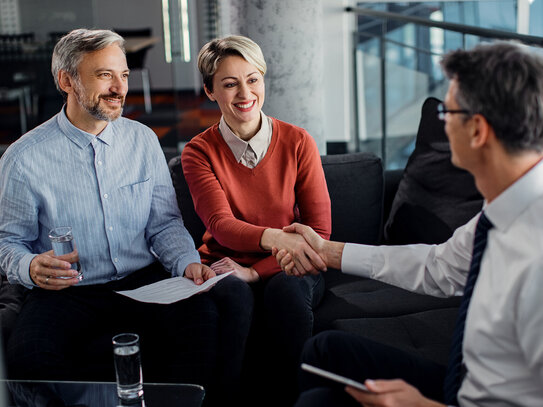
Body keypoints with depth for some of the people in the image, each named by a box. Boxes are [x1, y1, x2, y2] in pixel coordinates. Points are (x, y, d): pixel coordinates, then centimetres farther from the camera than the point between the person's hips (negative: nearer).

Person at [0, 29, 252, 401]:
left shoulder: (143, 140, 7)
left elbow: (164, 223, 9)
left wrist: (188, 262, -11)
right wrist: (31, 268, -19)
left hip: (144, 282, 2)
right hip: (67, 293, -2)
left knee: (205, 318, -28)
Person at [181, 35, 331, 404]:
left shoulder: (298, 142, -2)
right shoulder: (199, 152, -2)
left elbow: (319, 230, -4)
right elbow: (221, 225, -18)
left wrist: (255, 271, -17)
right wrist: (274, 238, -42)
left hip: (288, 272, 0)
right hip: (226, 268, 0)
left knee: (284, 290, -35)